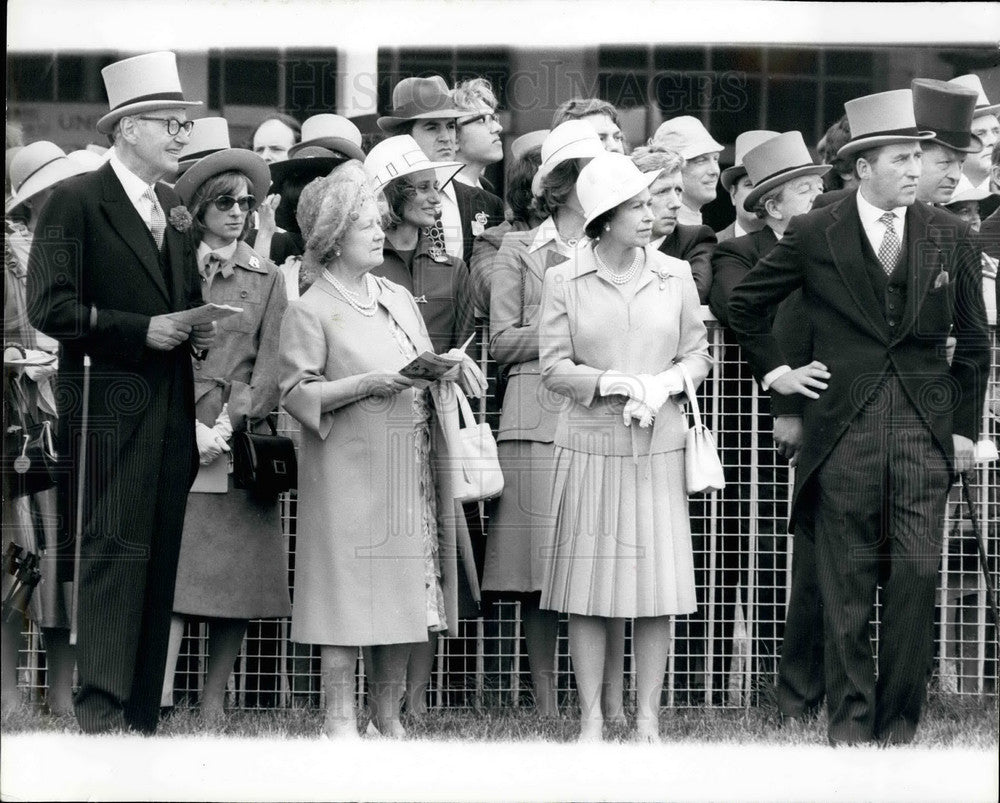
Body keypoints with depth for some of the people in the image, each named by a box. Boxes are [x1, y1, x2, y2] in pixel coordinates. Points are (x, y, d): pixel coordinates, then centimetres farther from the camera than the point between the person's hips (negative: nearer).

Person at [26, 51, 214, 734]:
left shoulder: (175, 209, 18)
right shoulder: (77, 201, -5)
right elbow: (50, 307, -12)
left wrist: (197, 329, 6)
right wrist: (142, 329, -17)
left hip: (172, 412, 7)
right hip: (109, 403, -7)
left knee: (160, 559, 6)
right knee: (114, 553, -12)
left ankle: (142, 716, 10)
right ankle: (101, 712, -13)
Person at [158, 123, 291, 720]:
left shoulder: (267, 278, 13)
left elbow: (269, 367, 5)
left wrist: (226, 428, -7)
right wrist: (190, 428, -7)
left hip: (241, 441, 2)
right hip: (178, 439, -2)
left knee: (238, 574, 0)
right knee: (173, 569, -12)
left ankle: (214, 703, 6)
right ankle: (158, 699, -20)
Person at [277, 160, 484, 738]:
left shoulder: (399, 298, 15)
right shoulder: (311, 311, -5)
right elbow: (297, 392, -11)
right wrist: (367, 384, -19)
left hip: (408, 468, 6)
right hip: (349, 469, -6)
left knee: (409, 587, 6)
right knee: (349, 583, -6)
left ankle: (389, 710, 16)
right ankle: (340, 716, 0)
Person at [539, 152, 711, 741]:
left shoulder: (675, 275, 5)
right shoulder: (564, 280, 0)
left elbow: (699, 355, 9)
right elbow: (555, 368, -1)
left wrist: (663, 384, -10)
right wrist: (615, 383, -15)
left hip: (659, 448, 1)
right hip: (590, 445, -1)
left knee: (659, 587, 1)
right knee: (588, 587, 0)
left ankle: (648, 718, 9)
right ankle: (592, 719, 8)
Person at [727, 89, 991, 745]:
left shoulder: (949, 237, 7)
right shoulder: (815, 236, 0)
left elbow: (973, 342, 13)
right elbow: (745, 303, 13)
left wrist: (965, 428, 10)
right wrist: (773, 369, 7)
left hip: (924, 430, 1)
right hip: (843, 428, -1)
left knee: (918, 574, -5)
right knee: (847, 582, 1)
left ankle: (900, 720, 4)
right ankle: (850, 717, 9)